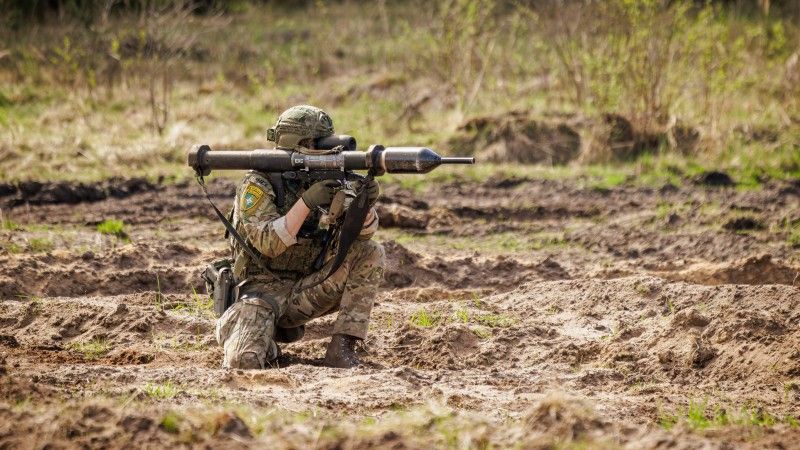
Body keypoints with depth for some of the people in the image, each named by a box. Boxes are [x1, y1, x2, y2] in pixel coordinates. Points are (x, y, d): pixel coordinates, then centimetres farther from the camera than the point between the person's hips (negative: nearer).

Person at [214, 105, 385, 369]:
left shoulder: (320, 179, 4)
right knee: (244, 361, -31)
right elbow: (268, 244, -26)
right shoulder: (257, 184, -13)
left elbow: (363, 232, -2)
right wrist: (307, 202, -33)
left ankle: (341, 349, -10)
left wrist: (363, 203, -25)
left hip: (304, 289, 5)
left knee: (371, 254, -12)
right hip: (262, 290, -5)